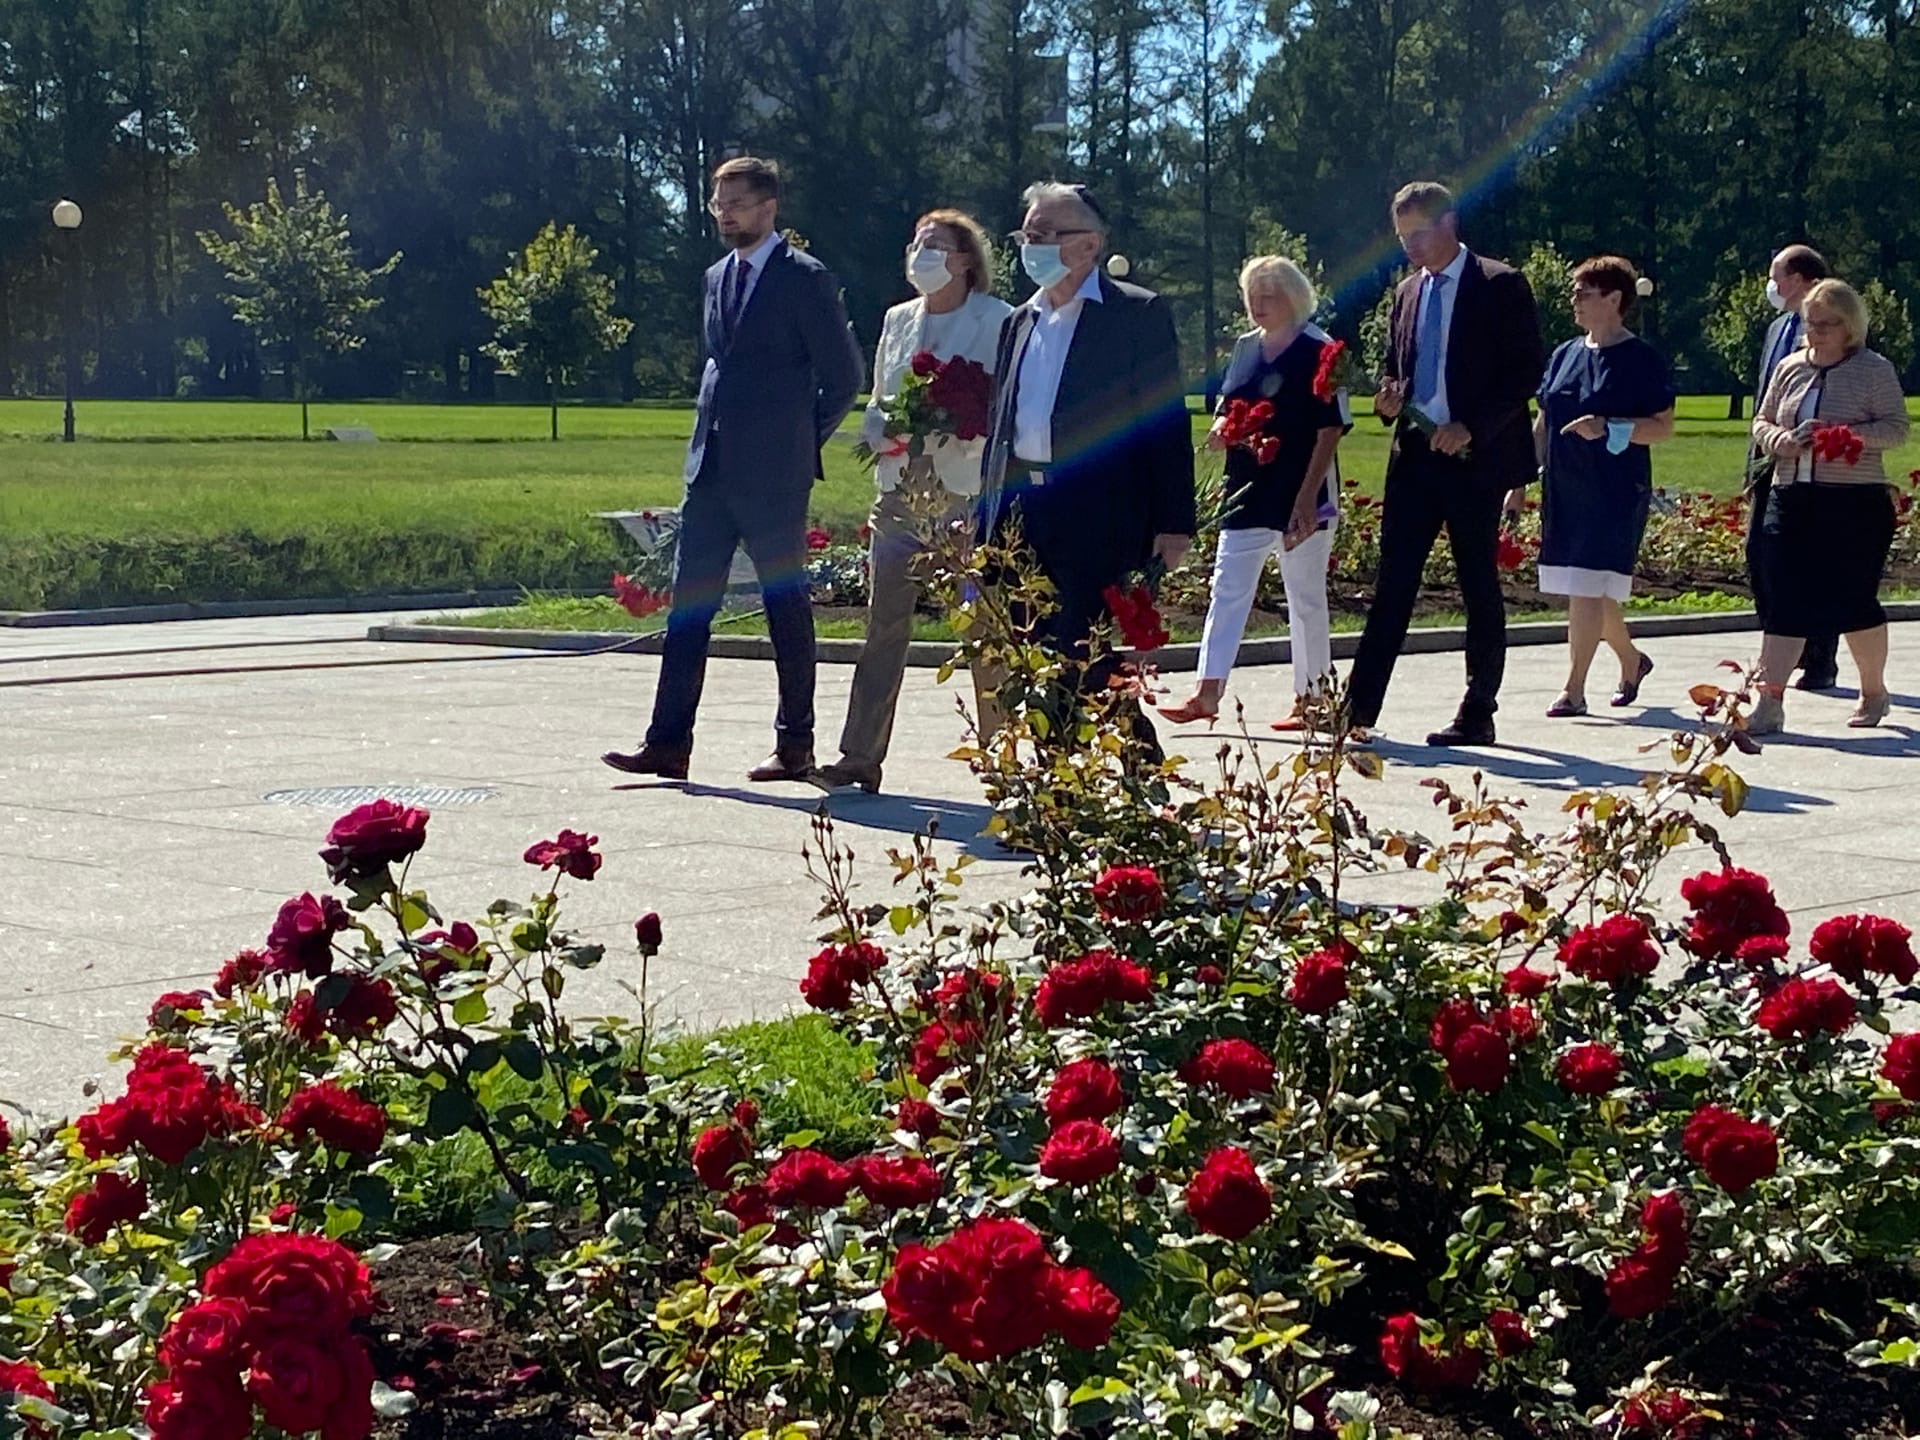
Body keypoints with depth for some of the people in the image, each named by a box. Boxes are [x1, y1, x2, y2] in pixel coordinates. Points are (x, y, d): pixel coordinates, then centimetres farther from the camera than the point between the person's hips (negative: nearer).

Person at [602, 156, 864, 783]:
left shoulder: (805, 279, -6)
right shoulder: (718, 277, 16)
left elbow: (844, 374, -3)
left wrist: (801, 441, 1)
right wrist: (712, 434, 14)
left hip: (773, 473, -7)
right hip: (712, 467, 7)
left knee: (786, 603, 2)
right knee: (689, 600, 2)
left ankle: (795, 746, 10)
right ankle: (668, 744, 3)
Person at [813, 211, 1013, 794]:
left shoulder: (997, 320, -2)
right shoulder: (898, 320, 16)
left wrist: (954, 432, -19)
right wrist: (890, 433, 0)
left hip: (969, 494, -5)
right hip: (900, 492, 5)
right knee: (883, 628, 2)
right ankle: (859, 758, 4)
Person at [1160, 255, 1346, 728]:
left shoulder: (1318, 351, -8)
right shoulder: (1245, 349, 11)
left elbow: (1330, 429, -11)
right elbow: (1227, 409, 20)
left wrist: (1308, 496, -18)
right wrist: (1221, 431, -5)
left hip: (1299, 497, -6)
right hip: (1247, 493, 6)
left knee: (1306, 597, 4)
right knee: (1227, 590, 0)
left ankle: (1310, 698, 13)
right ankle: (1208, 693, -2)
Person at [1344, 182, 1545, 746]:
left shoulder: (1500, 286, -4)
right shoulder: (1409, 292, 16)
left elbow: (1527, 369, -9)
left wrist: (1472, 427, -17)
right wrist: (1389, 397, 1)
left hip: (1474, 457, -6)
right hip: (1415, 452, 6)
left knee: (1480, 587, 3)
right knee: (1393, 582, 0)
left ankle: (1478, 715, 9)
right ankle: (1358, 709, -2)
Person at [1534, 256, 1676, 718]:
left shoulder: (1642, 359, -5)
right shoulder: (1565, 355, 12)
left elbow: (1662, 426, -8)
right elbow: (1542, 425, 17)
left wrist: (1607, 428, -21)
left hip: (1615, 493, -7)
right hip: (1564, 491, 7)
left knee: (1587, 590, -10)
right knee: (1587, 592, 13)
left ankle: (1574, 691, -7)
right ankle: (1631, 659, 35)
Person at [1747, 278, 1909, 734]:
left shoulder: (1874, 370, -1)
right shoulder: (1790, 368, 12)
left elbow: (1896, 428, -6)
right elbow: (1761, 421, 18)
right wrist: (1777, 439, -5)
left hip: (1856, 505, -4)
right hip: (1791, 498, 4)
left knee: (1854, 601, 4)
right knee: (1783, 601, -3)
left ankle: (1873, 693, 24)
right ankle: (1768, 703, -5)